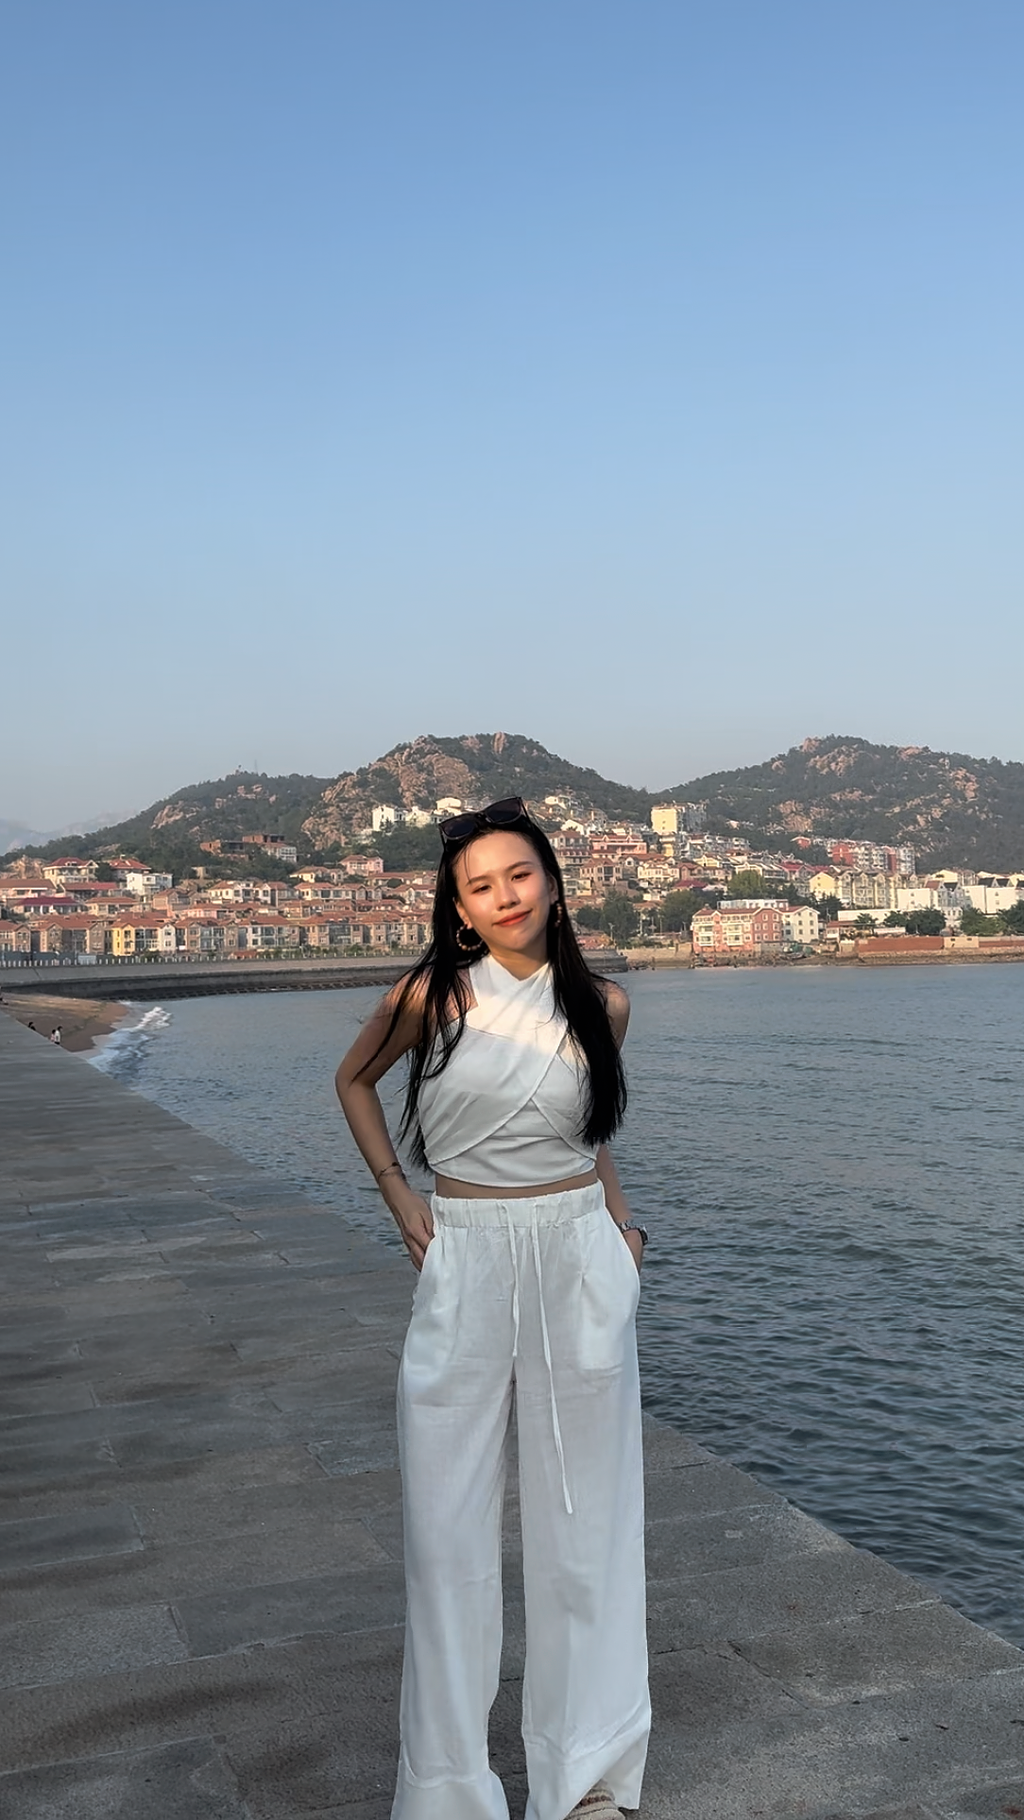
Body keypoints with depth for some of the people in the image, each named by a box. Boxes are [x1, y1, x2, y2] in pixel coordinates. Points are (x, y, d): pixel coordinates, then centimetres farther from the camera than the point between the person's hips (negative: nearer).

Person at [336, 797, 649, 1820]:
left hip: (580, 1257, 2)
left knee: (585, 1515, 9)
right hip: (463, 1263, -1)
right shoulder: (433, 996, -7)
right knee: (450, 1521, 4)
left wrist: (618, 1219, 8)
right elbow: (354, 1081, 11)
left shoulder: (601, 1005, 1)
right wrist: (398, 1199, 3)